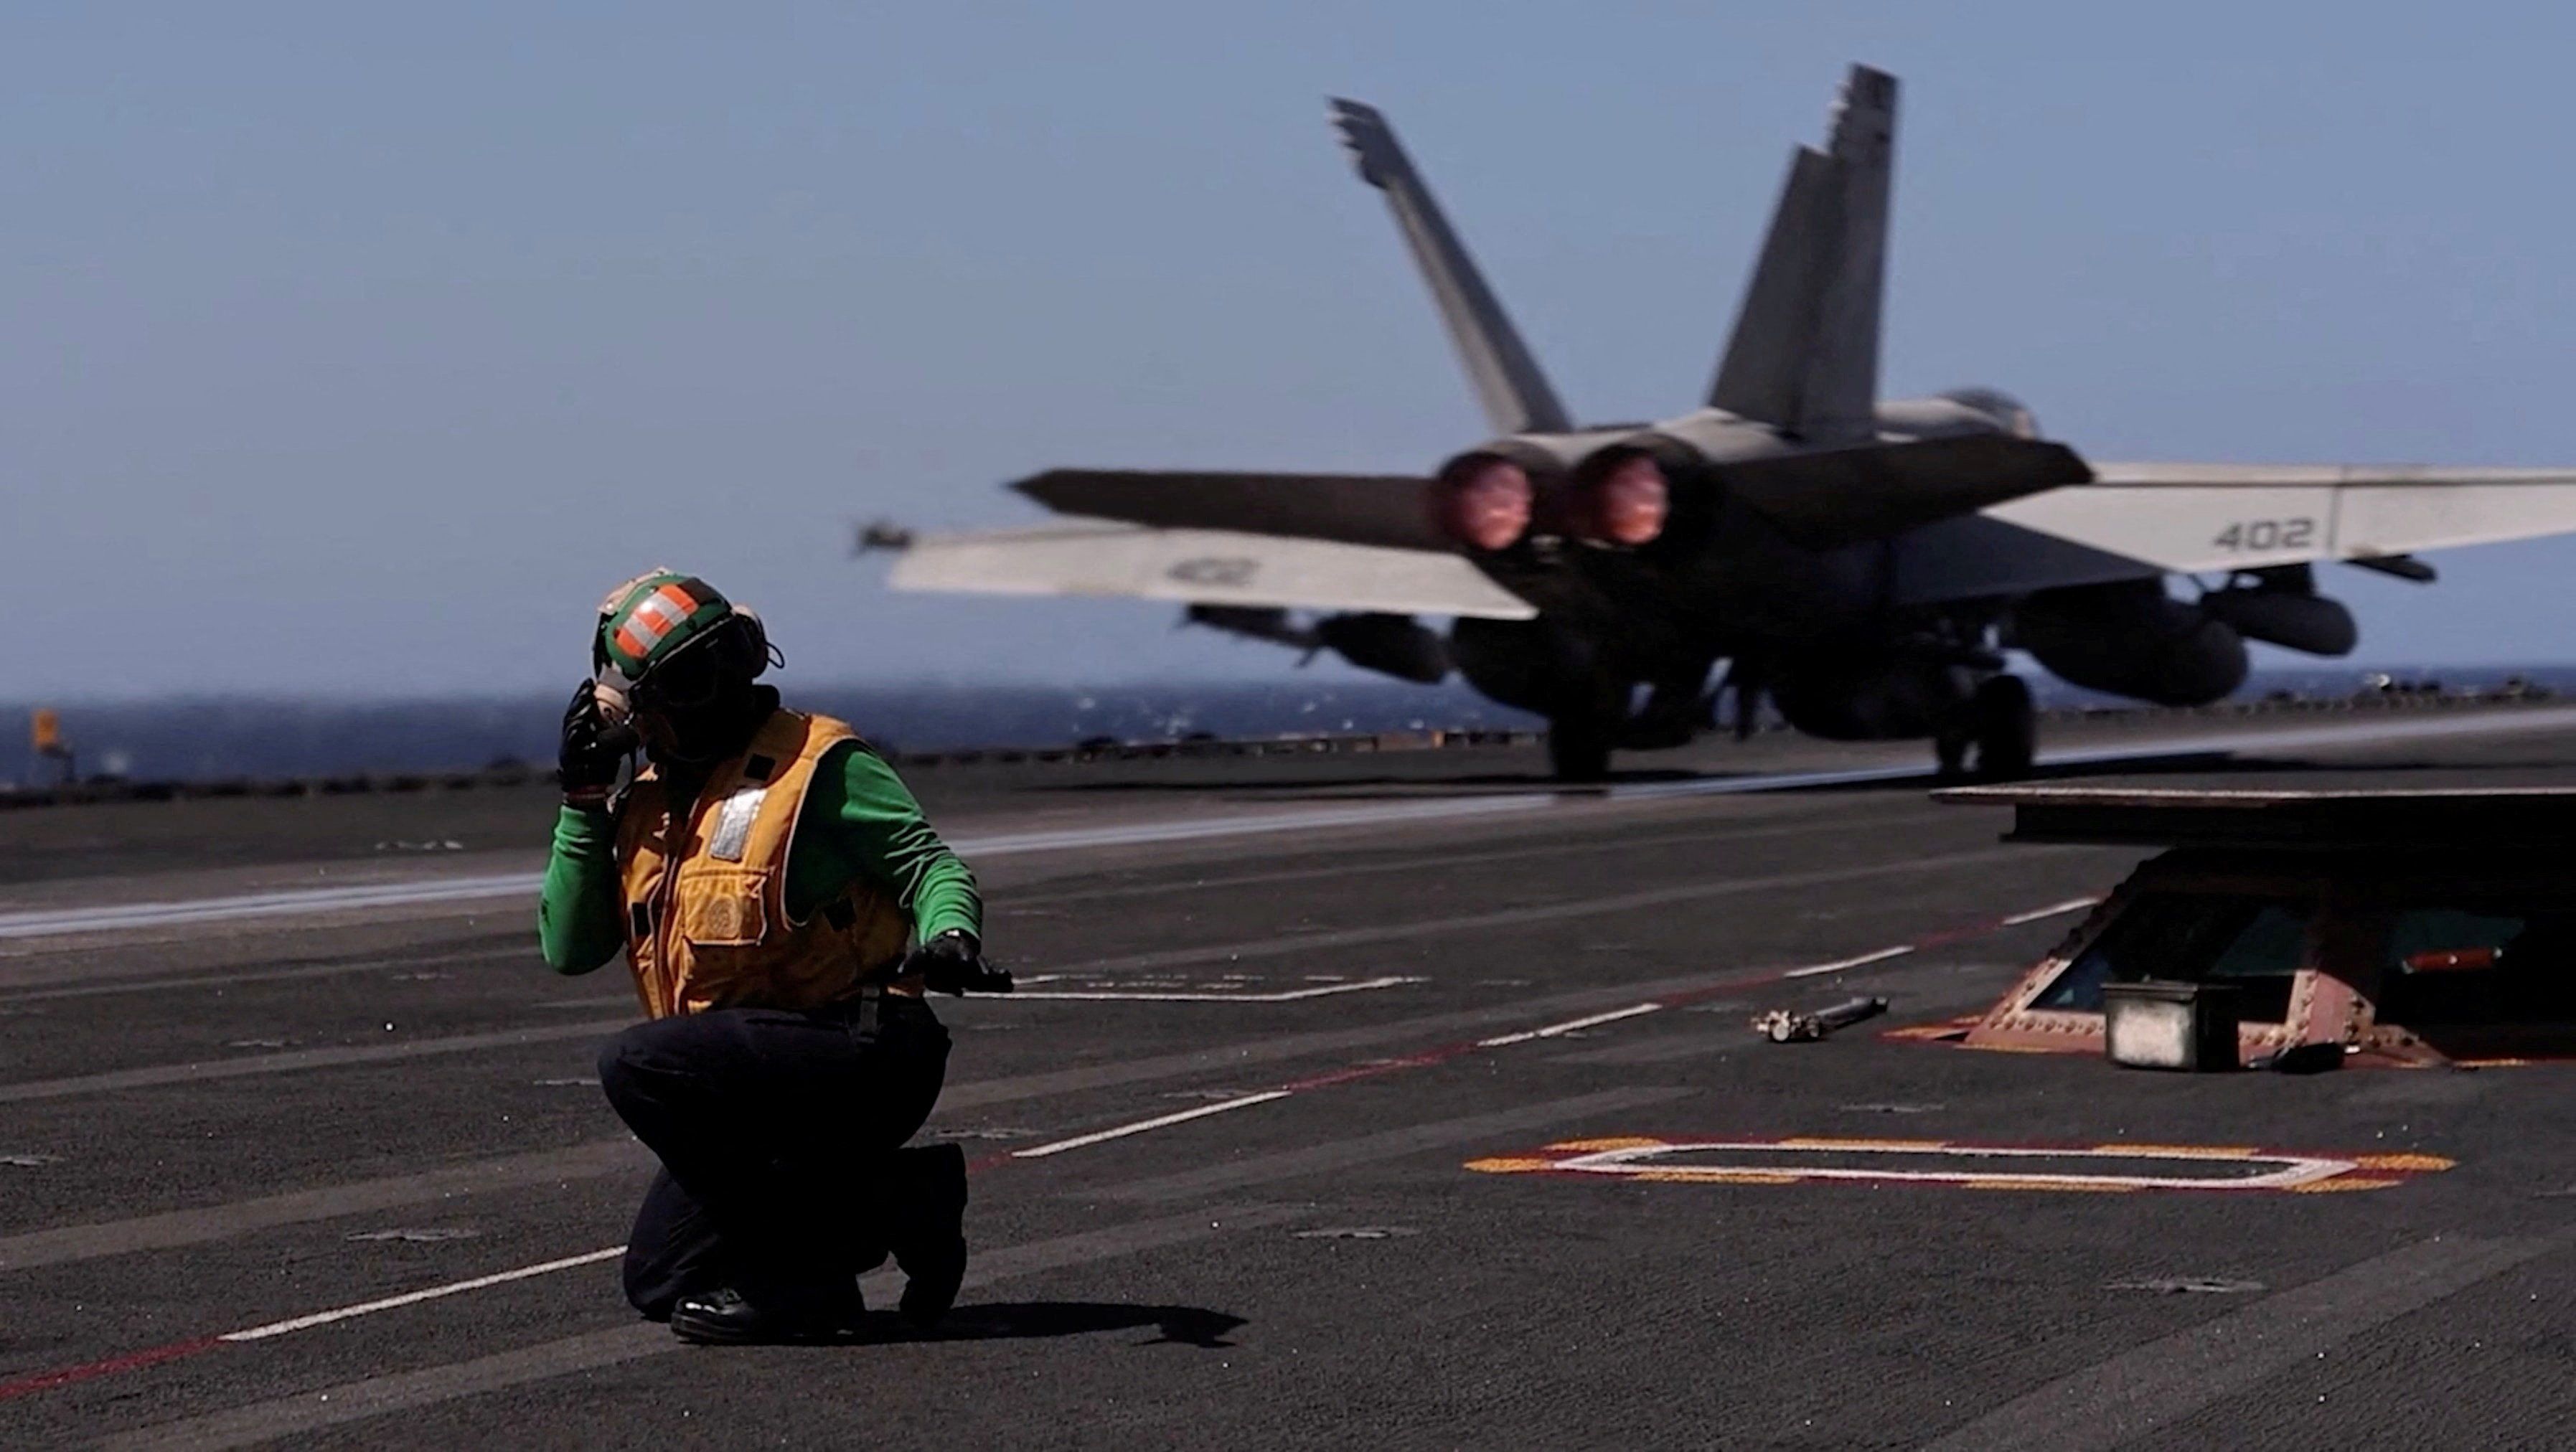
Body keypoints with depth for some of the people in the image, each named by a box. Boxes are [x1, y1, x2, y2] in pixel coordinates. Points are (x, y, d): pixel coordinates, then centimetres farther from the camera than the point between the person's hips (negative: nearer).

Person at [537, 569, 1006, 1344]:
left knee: (640, 1066, -28)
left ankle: (804, 1275, -18)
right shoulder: (647, 802, 13)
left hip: (862, 1054, -8)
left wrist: (950, 937, -30)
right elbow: (569, 948, 11)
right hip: (754, 1076, 8)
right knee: (659, 1280, 4)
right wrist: (583, 801, 4)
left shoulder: (818, 767, -6)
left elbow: (929, 865, -7)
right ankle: (894, 1202, 9)